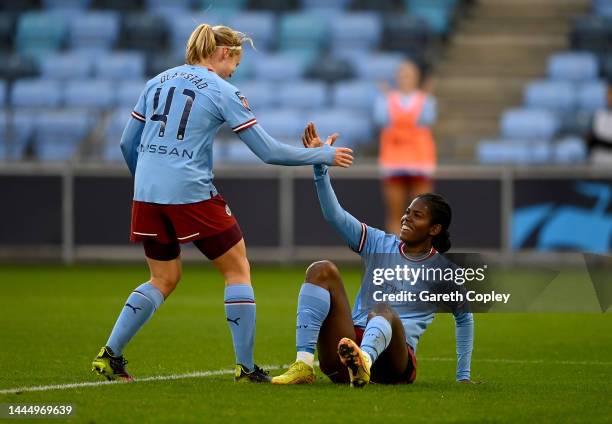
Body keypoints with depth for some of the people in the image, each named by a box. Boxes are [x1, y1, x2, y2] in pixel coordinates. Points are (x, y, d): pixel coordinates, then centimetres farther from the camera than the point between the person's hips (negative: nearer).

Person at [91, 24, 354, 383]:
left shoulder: (158, 81, 13)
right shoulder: (222, 92, -3)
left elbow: (127, 143, 16)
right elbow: (268, 151, -4)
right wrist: (325, 156, 6)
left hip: (147, 193, 6)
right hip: (191, 193, -6)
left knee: (164, 279, 20)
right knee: (238, 270, 8)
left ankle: (110, 355, 11)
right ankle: (246, 368, 6)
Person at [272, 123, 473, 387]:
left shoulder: (443, 270, 11)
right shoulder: (379, 244, 16)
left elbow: (464, 318, 22)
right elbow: (334, 215, 4)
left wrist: (463, 376, 18)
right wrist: (320, 163, -8)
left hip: (395, 360, -3)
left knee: (383, 310, -38)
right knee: (322, 270, -17)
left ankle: (362, 363, -76)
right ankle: (303, 365, -35)